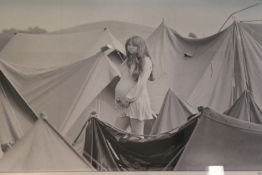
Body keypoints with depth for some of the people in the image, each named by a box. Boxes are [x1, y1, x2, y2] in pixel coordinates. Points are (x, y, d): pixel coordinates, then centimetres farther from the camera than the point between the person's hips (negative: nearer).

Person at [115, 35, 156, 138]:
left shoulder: (145, 61, -5)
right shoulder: (128, 61, 17)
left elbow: (141, 82, -12)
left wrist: (129, 98, -12)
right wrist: (118, 97, 8)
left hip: (137, 102, -7)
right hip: (124, 103, 7)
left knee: (137, 135, -4)